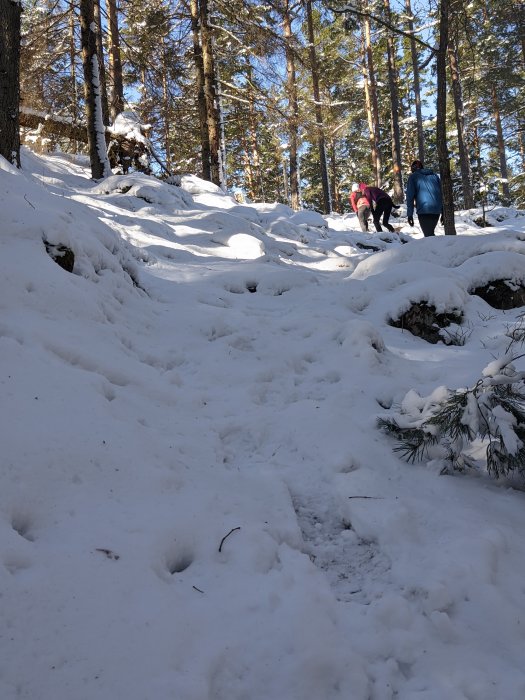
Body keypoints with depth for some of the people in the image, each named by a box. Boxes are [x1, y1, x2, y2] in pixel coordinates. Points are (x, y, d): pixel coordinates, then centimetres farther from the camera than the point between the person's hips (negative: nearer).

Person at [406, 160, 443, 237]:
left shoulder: (413, 176, 9)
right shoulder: (434, 175, 21)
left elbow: (410, 195, 0)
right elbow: (442, 193, 17)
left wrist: (409, 214, -2)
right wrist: (443, 212, 18)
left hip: (424, 210, -5)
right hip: (437, 210, 5)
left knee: (428, 235, -7)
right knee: (431, 233, 20)